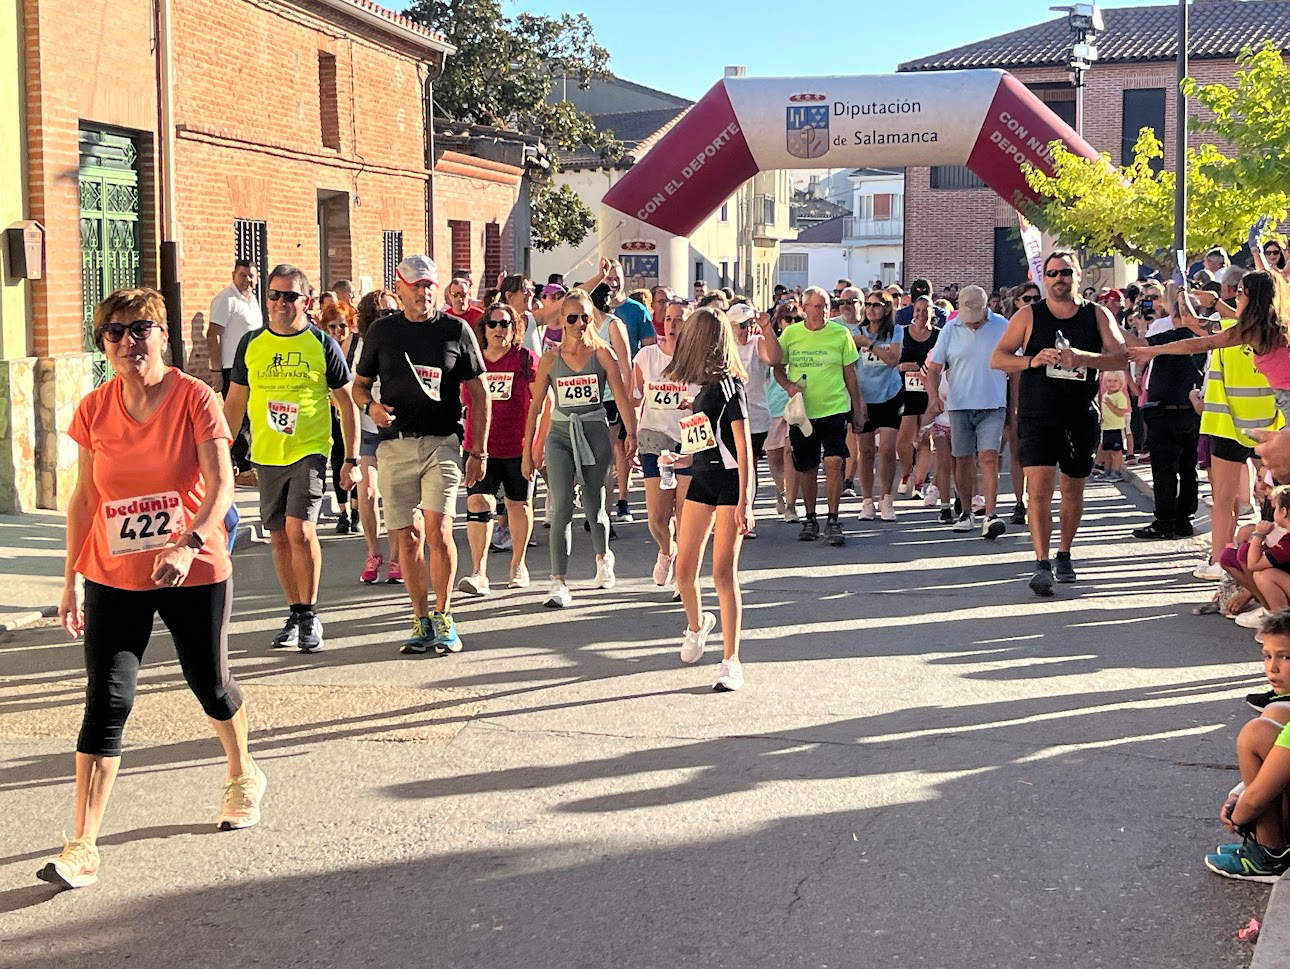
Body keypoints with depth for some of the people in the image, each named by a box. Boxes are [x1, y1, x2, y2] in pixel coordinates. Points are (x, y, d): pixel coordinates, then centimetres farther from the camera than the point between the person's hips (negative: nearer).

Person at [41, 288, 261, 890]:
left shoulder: (194, 398, -10)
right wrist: (70, 579, 7)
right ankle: (82, 849, -6)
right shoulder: (94, 409, 0)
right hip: (114, 577, 2)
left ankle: (243, 776, 45)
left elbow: (221, 483, -17)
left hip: (194, 573, -2)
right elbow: (85, 497, 8)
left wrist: (188, 545, -34)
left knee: (210, 687, 14)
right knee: (106, 700, -6)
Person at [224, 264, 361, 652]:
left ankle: (310, 614, -1)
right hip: (266, 455, 4)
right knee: (279, 537, 8)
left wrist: (352, 459, -1)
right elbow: (235, 402, 15)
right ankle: (295, 613, 22)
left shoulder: (322, 345, -2)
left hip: (309, 451, -4)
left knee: (300, 530, -15)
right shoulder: (251, 344, 6)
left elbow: (347, 404, 3)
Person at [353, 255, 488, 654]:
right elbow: (359, 384, 18)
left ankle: (444, 619, -1)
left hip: (442, 442, -2)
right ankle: (422, 622, 14)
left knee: (438, 530, -15)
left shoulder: (456, 330, 5)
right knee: (408, 537, 3)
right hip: (395, 446, 2)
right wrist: (371, 406, -6)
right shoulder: (382, 331, 10)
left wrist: (479, 452, 2)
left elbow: (479, 394, 8)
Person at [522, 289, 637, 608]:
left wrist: (631, 434, -16)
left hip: (595, 433, 0)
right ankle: (559, 584, -11)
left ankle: (603, 557, 41)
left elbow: (622, 398, -4)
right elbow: (535, 406, 6)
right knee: (561, 508, -12)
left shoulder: (602, 353, -1)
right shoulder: (551, 358, 2)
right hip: (560, 435, 0)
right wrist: (527, 450, 4)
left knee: (594, 507, 9)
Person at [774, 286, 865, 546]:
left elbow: (850, 374, 5)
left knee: (834, 462, -13)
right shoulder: (790, 334, 1)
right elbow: (778, 368, 10)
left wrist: (857, 410, 6)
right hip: (802, 411, 2)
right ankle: (810, 519, 25)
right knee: (806, 468, 10)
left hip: (834, 408, -2)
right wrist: (789, 385, -11)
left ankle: (833, 522, -5)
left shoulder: (840, 334, -1)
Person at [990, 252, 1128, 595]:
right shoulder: (1028, 316, 1)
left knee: (1073, 492, 13)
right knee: (1039, 489, -15)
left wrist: (1084, 357, -24)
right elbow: (997, 358, 0)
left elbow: (1122, 357, -6)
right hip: (1037, 418, -2)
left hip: (1081, 419, 2)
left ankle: (1064, 554, 32)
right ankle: (1042, 564, -17)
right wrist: (1033, 360, -19)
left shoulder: (1097, 316, 4)